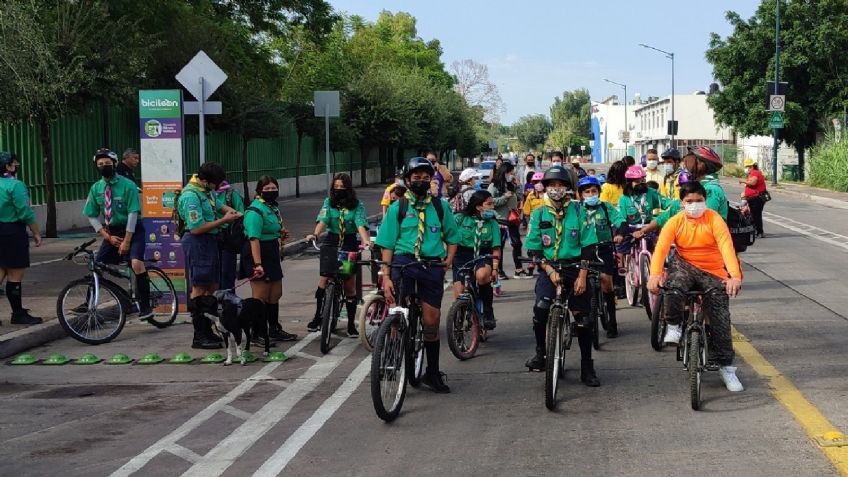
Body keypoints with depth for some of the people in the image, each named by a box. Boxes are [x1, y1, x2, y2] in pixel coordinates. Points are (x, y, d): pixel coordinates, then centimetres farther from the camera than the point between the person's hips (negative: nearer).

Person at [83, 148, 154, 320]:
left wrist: (126, 241, -18)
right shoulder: (96, 188, 0)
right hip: (111, 231, 5)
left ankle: (145, 306, -18)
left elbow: (133, 213, -15)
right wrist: (108, 237, -7)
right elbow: (92, 216, 3)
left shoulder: (127, 185, -13)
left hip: (132, 229, -5)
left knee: (136, 263, -26)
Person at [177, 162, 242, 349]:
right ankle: (199, 337, -5)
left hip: (210, 242, 10)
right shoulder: (191, 196, -20)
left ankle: (208, 331, 20)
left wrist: (228, 210, 8)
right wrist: (224, 220, -18)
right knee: (199, 288, -7)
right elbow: (197, 228, -23)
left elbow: (216, 205, 30)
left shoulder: (206, 190, 10)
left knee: (212, 287, 13)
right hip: (197, 243, -10)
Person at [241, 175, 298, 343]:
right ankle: (257, 333, -1)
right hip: (258, 255, -10)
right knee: (260, 297, -7)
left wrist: (281, 234, 7)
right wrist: (258, 264, -32)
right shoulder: (256, 211, -16)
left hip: (272, 256, 10)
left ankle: (275, 329, 30)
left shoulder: (273, 208, 15)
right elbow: (254, 238, -25)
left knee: (275, 295, 17)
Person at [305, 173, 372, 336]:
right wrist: (315, 234, -31)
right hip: (331, 242, 1)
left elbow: (361, 224, -14)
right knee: (324, 277, -10)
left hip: (349, 243, -1)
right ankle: (318, 316, 3)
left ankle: (351, 323, 10)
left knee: (350, 284, 2)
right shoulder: (328, 202, 3)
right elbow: (323, 220, -11)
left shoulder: (357, 205, -1)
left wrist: (366, 241, -33)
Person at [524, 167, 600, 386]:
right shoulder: (539, 215, 2)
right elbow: (534, 250, 0)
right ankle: (540, 353, -3)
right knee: (541, 308, -24)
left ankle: (587, 367, 10)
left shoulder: (578, 211, -1)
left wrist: (582, 276, -10)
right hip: (549, 268, 0)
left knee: (583, 317, -3)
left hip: (574, 267, 0)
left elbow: (588, 246, -2)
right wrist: (550, 271, -13)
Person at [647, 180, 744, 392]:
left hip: (713, 273, 0)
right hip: (685, 267, 0)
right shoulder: (675, 222, -7)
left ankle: (726, 367, 8)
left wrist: (735, 276, -41)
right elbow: (661, 248, -19)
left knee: (720, 319, -5)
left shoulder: (714, 220, -12)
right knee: (674, 285, -35)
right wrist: (654, 274, -38)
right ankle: (674, 325, -9)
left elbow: (726, 247, -25)